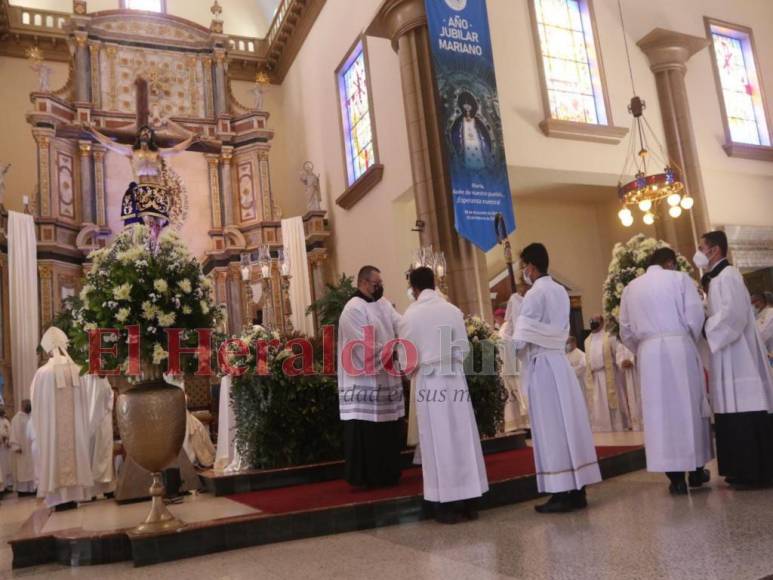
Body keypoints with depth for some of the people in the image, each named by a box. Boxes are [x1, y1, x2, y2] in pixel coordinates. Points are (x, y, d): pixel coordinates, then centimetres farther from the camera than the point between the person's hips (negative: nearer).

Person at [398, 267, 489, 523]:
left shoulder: (410, 314, -5)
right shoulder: (453, 310, 1)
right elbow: (464, 348, 5)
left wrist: (411, 370, 19)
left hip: (429, 381, -2)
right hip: (456, 379, 2)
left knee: (438, 442, 3)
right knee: (462, 438, 8)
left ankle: (447, 504, 8)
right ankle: (468, 501, 15)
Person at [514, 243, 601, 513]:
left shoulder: (534, 295, -13)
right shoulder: (561, 291, 11)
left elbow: (522, 338, -14)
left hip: (541, 365, -8)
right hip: (560, 361, 8)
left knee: (551, 428, -3)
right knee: (569, 423, 8)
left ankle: (562, 493, 1)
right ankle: (577, 490, 14)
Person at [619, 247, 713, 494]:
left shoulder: (631, 288, 13)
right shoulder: (680, 278, 4)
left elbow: (625, 330, 10)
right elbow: (695, 315, -4)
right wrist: (691, 341, 13)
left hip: (648, 353, 2)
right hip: (679, 347, -2)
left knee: (660, 412, 3)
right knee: (688, 407, 9)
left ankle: (676, 477, 4)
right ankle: (696, 470, 18)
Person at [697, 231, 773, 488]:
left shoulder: (727, 276, -11)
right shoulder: (717, 279, 18)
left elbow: (732, 314, -21)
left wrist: (705, 328, -13)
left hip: (738, 356, -10)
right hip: (728, 357, 10)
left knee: (745, 415, -7)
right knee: (735, 415, 9)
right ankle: (745, 470, 14)